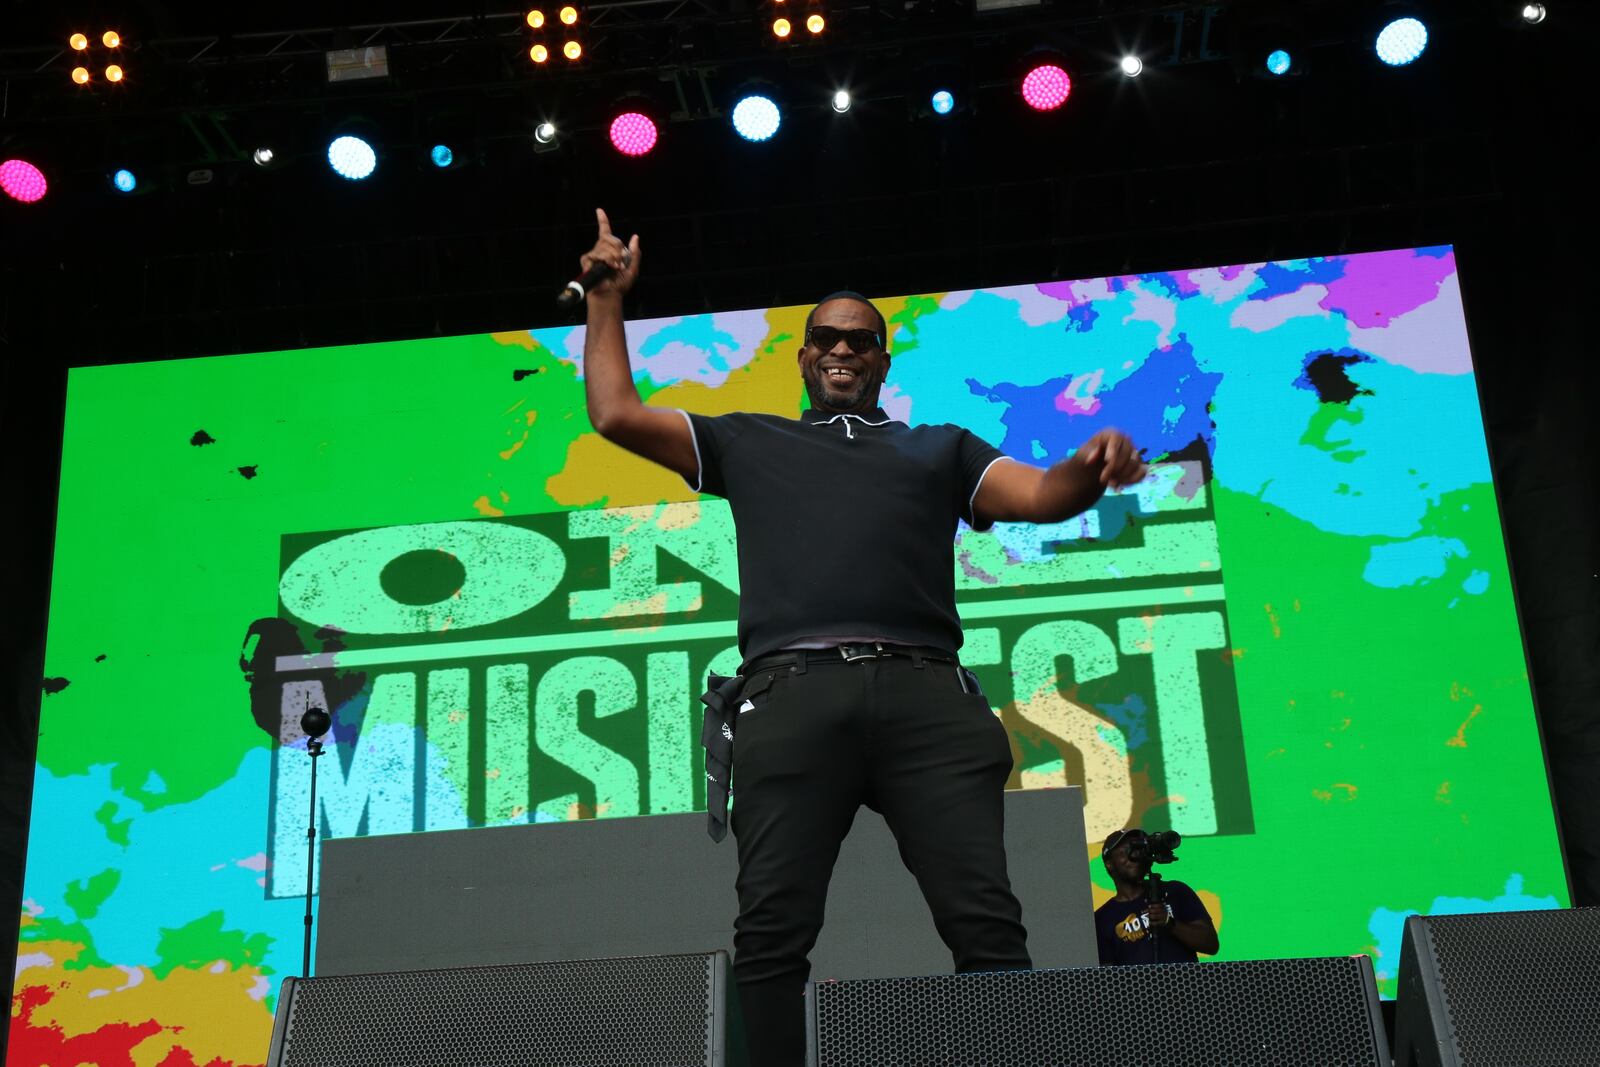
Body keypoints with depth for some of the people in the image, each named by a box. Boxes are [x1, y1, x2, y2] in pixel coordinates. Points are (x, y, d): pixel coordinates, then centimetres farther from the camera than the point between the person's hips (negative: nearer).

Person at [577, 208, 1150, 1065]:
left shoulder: (940, 449, 30)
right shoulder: (749, 443, 30)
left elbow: (1042, 496, 16)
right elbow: (616, 414, 27)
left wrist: (1091, 468, -6)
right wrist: (609, 298, 29)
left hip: (925, 694, 0)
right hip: (791, 696, 0)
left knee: (987, 925, -11)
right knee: (772, 933, -10)